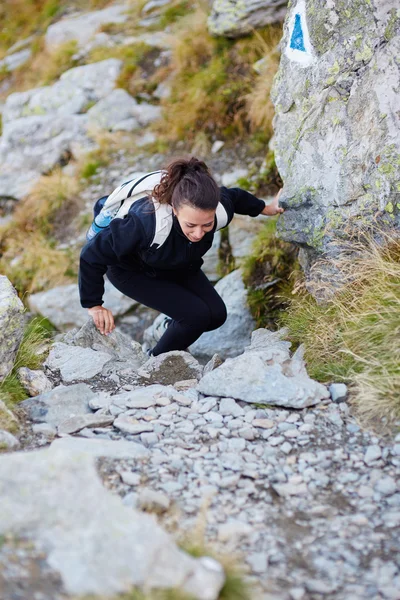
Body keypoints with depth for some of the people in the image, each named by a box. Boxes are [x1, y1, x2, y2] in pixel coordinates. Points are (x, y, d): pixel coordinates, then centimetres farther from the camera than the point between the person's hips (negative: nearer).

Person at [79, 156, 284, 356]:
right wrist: (94, 305, -25)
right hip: (132, 271, -5)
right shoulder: (146, 224, -45)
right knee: (197, 315, -19)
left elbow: (234, 196, -3)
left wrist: (265, 208, 14)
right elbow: (92, 255, -33)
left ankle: (171, 326, 29)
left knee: (216, 315, -2)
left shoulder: (220, 210, -30)